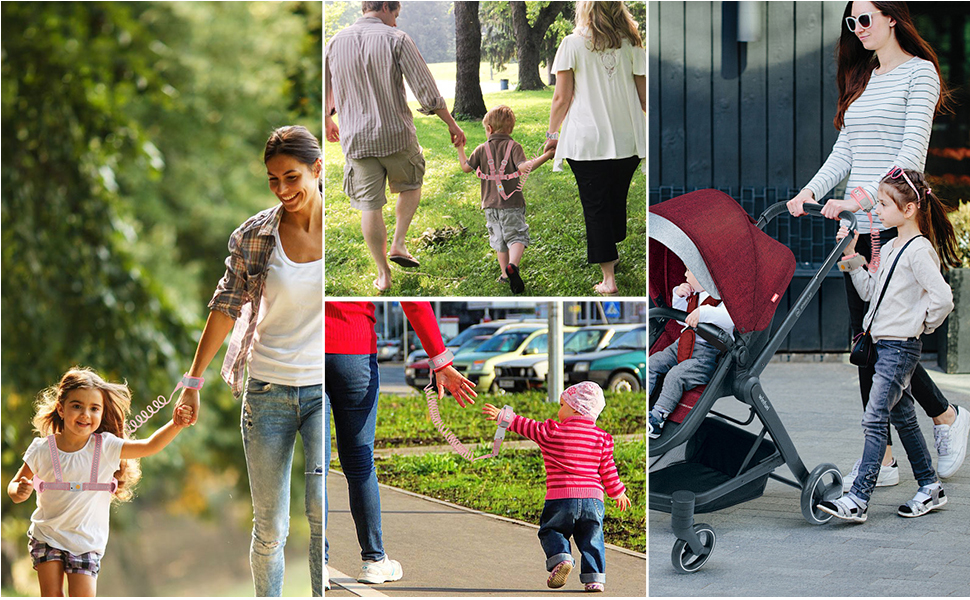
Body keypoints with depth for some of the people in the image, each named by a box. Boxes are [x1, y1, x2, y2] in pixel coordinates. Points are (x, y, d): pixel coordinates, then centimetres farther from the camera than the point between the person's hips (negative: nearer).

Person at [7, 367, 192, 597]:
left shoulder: (105, 447, -10)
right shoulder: (42, 449, -8)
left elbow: (149, 446, -14)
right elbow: (14, 485, 0)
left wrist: (175, 425, -31)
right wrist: (19, 492, -24)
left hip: (86, 542, -1)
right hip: (47, 535, 1)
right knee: (51, 595, 0)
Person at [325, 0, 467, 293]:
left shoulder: (336, 42, 3)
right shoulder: (396, 39, -8)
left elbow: (323, 93, 14)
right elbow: (426, 91, -10)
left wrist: (327, 121, 34)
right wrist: (452, 124, 1)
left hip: (355, 138, 3)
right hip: (396, 133, -2)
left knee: (370, 205, 9)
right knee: (411, 186, 24)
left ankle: (383, 274, 14)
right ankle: (397, 244, 10)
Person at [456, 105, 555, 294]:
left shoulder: (482, 149, 3)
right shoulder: (513, 147, -7)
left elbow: (466, 167, 10)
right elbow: (523, 167, -22)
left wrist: (460, 148, 24)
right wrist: (545, 156, -22)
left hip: (490, 204, 3)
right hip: (511, 204, -3)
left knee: (499, 240, 15)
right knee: (516, 237, -4)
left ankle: (505, 273, 16)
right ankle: (512, 266, -29)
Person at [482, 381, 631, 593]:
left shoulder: (553, 432, -2)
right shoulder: (601, 438, 9)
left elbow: (528, 427, 3)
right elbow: (607, 469, 13)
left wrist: (502, 416, 12)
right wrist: (618, 492, 24)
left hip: (561, 498, -3)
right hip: (593, 498, 3)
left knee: (550, 531, 13)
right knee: (591, 539, 11)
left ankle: (560, 557, -12)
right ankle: (594, 577, 0)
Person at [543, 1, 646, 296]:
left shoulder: (572, 44, -6)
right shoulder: (631, 44, 2)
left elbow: (561, 98, -5)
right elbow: (644, 95, 5)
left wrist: (552, 133, 8)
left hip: (587, 139, -3)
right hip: (627, 139, 3)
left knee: (595, 207, 2)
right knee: (617, 201, 19)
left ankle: (608, 278, -2)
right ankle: (612, 252, 37)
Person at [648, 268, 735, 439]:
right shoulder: (694, 294, 13)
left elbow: (731, 318, -35)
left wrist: (704, 312, -43)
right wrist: (678, 297, 10)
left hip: (708, 352, -10)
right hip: (682, 345, 10)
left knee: (675, 375, -26)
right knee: (652, 363, 2)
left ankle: (657, 418, -24)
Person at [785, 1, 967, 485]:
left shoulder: (919, 72, -5)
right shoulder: (860, 79, 18)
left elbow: (911, 157, -15)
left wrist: (861, 199, -24)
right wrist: (811, 190, -1)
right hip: (858, 225, 7)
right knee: (863, 337, 4)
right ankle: (882, 459, 8)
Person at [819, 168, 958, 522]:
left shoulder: (919, 250, -16)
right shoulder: (891, 248, 14)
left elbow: (942, 298, -24)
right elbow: (870, 291, 20)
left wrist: (921, 325, -9)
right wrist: (851, 257, 11)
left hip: (900, 348, -10)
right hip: (884, 345, 10)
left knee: (875, 419, -13)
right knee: (902, 418, 15)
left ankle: (858, 499, -15)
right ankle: (930, 488, 25)